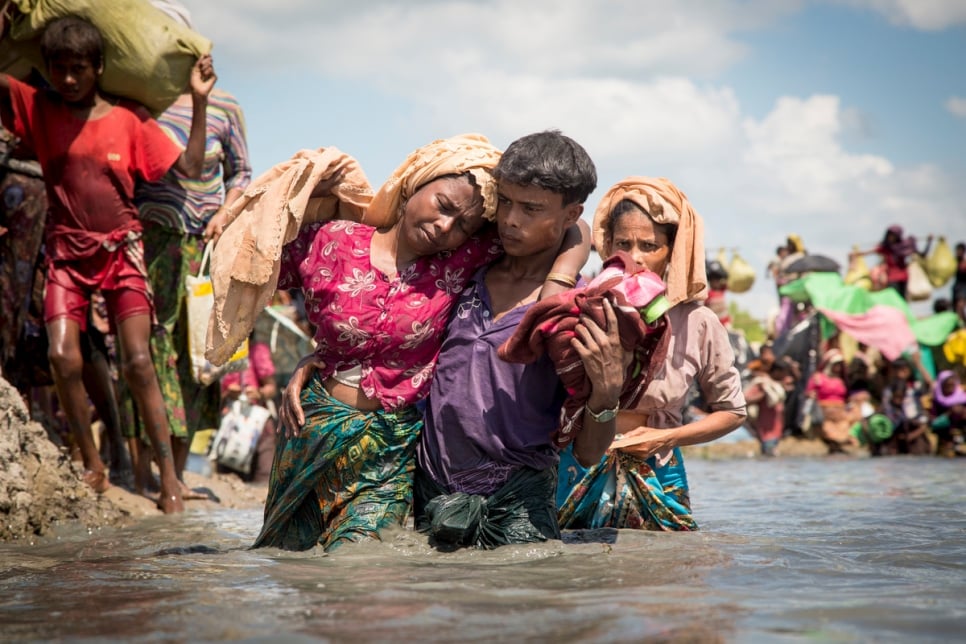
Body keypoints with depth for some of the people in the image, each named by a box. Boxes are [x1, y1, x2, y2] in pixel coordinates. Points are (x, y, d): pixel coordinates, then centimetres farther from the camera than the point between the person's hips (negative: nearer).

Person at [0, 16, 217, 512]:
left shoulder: (129, 119, 0)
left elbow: (190, 167, -1)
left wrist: (199, 100, -7)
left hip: (122, 251, -1)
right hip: (68, 252, 1)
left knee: (137, 361, -11)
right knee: (63, 357, -15)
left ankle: (169, 476, -5)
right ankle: (93, 466, 4)